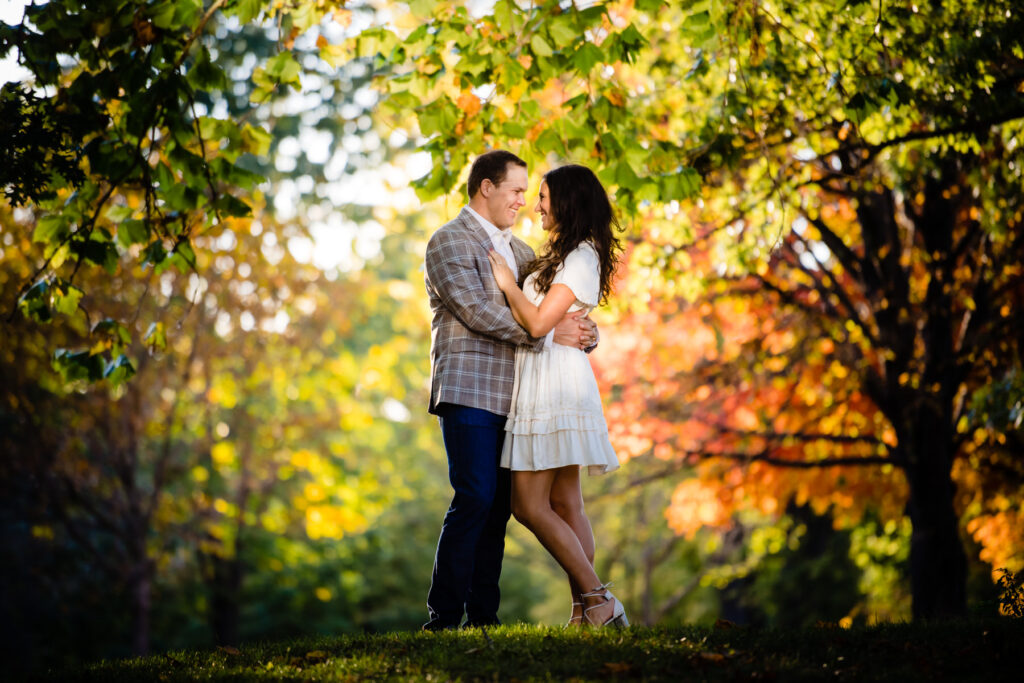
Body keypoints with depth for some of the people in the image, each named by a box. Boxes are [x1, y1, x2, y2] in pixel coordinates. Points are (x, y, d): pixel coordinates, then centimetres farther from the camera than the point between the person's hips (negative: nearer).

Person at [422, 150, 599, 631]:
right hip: (468, 390, -7)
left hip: (508, 396, 7)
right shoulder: (449, 242, -3)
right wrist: (548, 334, -17)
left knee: (498, 505, 5)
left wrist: (584, 331, -2)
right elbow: (477, 310, -15)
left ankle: (482, 614, 8)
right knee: (474, 499, -13)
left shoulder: (519, 251, 22)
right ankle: (443, 616, -9)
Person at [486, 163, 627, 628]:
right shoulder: (567, 255, 18)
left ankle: (599, 600, -8)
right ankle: (587, 610, 9)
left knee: (530, 505, -10)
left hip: (554, 384, -10)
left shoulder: (580, 258, -12)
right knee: (565, 505, 8)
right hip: (547, 384, 10)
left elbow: (538, 323, -20)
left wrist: (507, 282, -8)